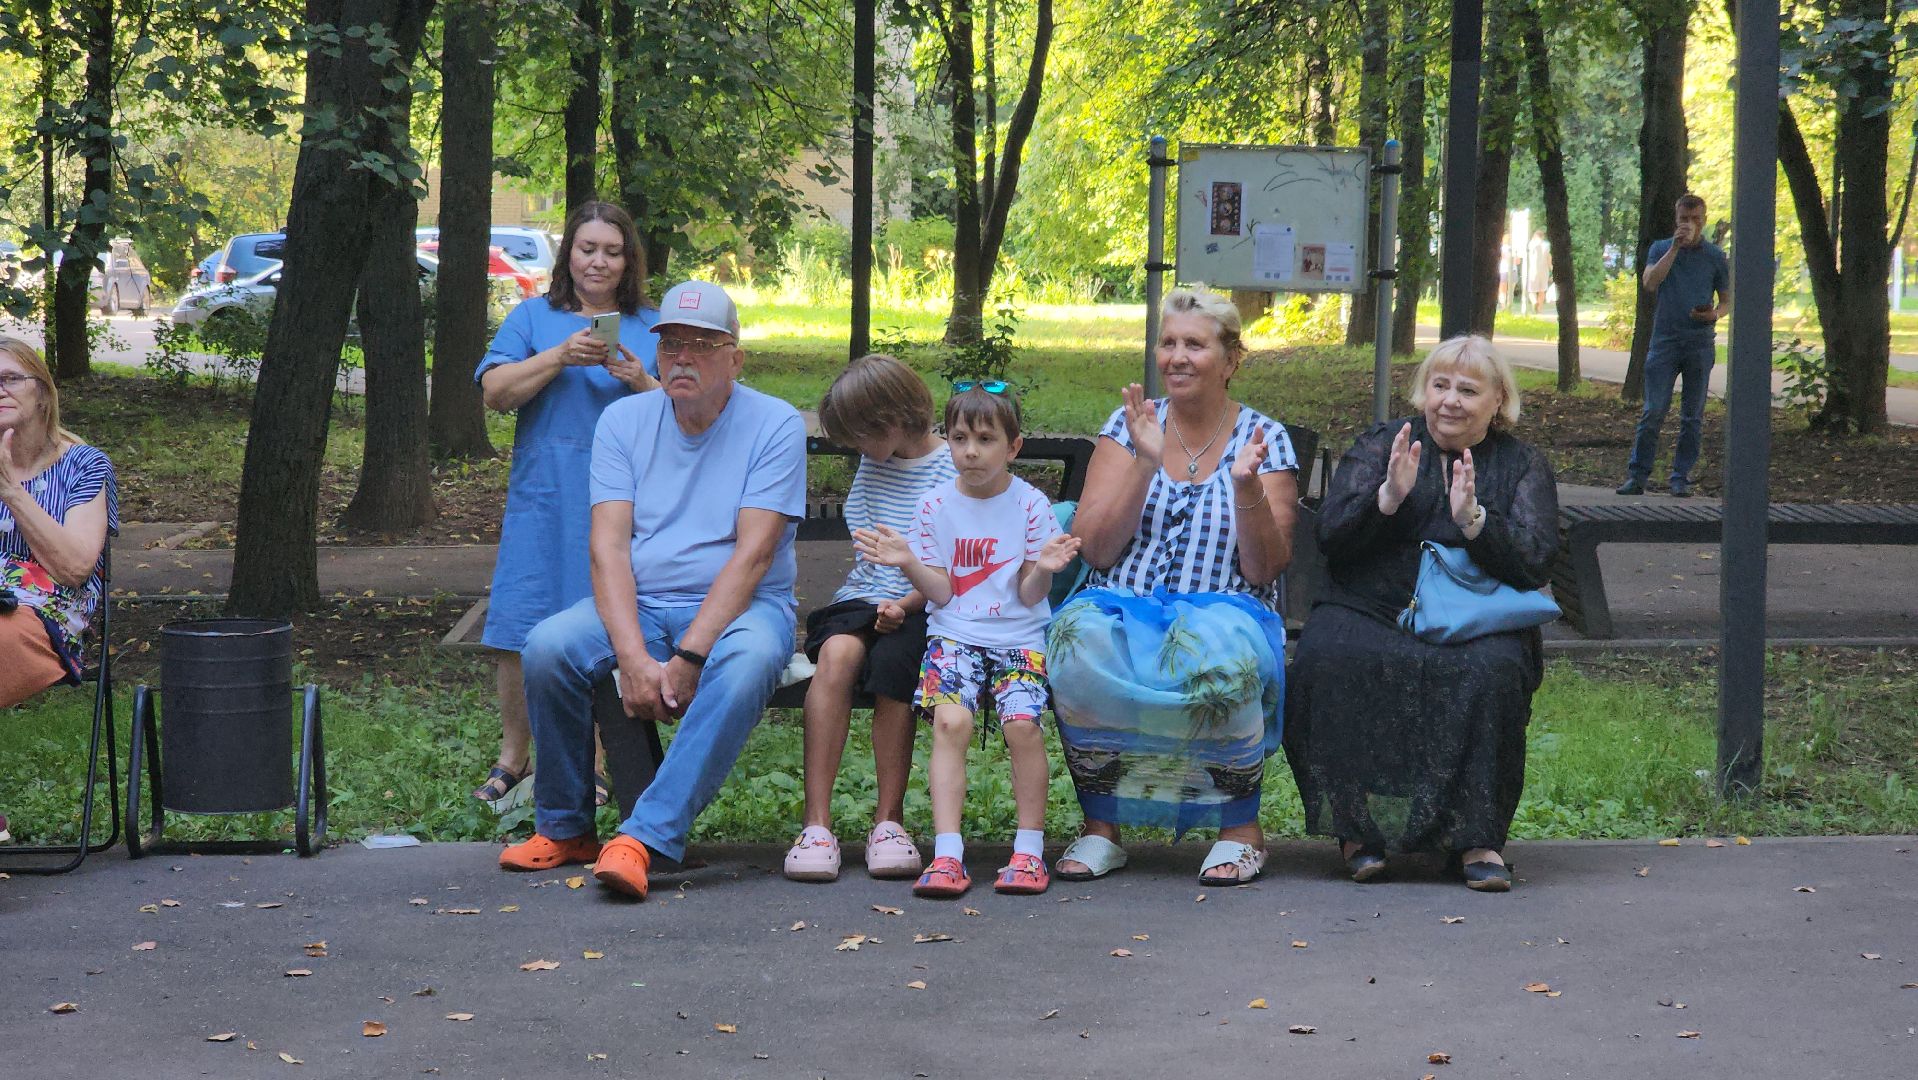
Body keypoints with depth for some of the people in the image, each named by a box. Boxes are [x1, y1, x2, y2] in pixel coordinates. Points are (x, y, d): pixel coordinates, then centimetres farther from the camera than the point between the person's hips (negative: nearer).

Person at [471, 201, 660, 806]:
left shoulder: (650, 326, 13)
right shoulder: (533, 317, 12)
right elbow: (495, 392, -1)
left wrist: (642, 383, -10)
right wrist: (561, 356, -12)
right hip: (543, 499, 0)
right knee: (518, 631, -3)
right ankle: (513, 753, 12)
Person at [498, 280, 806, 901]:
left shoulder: (775, 425, -5)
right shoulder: (624, 420, 4)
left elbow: (753, 554, -13)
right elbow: (608, 546, -6)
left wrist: (689, 657, -23)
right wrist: (633, 658, -22)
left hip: (737, 606, -3)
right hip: (638, 603, 3)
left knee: (747, 661, -37)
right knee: (546, 648, -25)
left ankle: (645, 837, -39)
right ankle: (563, 829, -6)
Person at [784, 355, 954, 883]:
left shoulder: (951, 467, -2)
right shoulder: (875, 463, 18)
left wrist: (906, 603, -20)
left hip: (922, 607, -4)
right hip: (863, 598, 4)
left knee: (891, 661, -36)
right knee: (837, 653, -30)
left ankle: (890, 820, -22)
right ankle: (816, 822, -35)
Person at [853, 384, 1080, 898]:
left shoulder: (1030, 504, 1)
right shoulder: (936, 505, 5)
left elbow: (1030, 595, -1)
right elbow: (940, 591, 3)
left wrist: (1044, 570, -21)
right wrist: (907, 562, -13)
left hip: (1019, 637, -1)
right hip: (954, 634, 1)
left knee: (1022, 721, -25)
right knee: (950, 721, -25)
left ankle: (1029, 851, -11)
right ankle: (947, 856, -26)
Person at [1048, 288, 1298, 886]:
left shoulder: (1263, 439, 7)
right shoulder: (1130, 425, 9)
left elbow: (1263, 571, -1)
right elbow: (1094, 547, -2)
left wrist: (1248, 485, -16)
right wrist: (1146, 463, -12)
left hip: (1221, 613, -1)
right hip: (1125, 609, 1)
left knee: (1217, 653, -38)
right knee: (1080, 638, -35)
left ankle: (1241, 826, -15)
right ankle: (1100, 827, -19)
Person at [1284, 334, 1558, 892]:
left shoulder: (1523, 465, 11)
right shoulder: (1378, 446, 14)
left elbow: (1533, 564, -2)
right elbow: (1330, 536, 2)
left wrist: (1472, 520, -18)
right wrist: (1388, 496, -15)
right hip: (1369, 611, 1)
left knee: (1493, 671, -34)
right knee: (1327, 656, -32)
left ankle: (1476, 836, -25)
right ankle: (1358, 826, -25)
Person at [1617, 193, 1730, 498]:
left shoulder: (1716, 257, 9)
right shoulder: (1661, 249, 8)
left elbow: (1727, 300, 13)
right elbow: (1650, 283, -10)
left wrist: (1715, 315, -10)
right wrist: (1675, 247, -13)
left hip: (1700, 343, 1)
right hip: (1664, 339, -1)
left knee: (1692, 416, 3)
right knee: (1653, 412, -7)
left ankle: (1681, 478, 10)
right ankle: (1637, 475, -3)